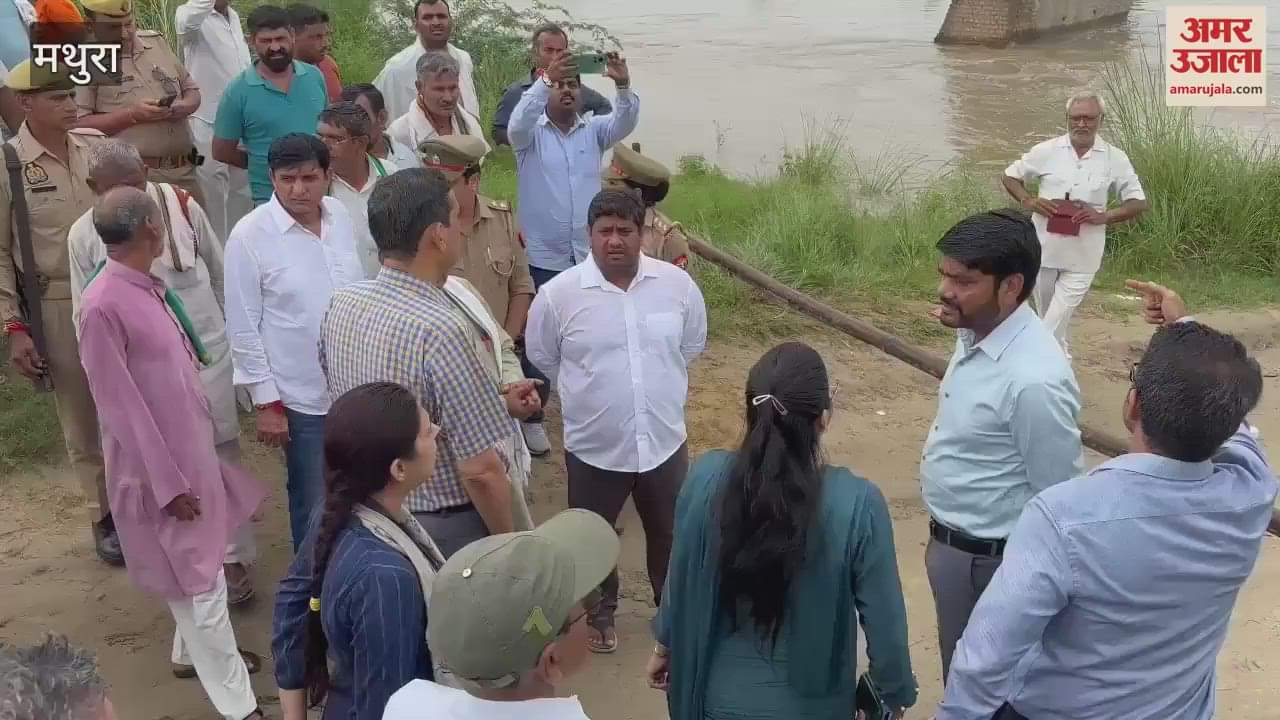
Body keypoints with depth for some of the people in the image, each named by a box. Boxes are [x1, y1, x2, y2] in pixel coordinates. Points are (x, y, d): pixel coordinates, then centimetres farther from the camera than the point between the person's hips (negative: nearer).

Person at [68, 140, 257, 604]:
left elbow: (219, 274, 4)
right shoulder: (84, 235, -7)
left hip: (206, 353, 0)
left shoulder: (182, 207, -9)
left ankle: (231, 556, 20)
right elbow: (86, 315, 2)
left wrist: (230, 331, 10)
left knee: (219, 460, 7)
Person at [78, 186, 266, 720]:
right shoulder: (103, 306, -25)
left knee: (201, 564, 24)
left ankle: (194, 649, 47)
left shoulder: (147, 286, 2)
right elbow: (121, 406, -22)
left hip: (189, 449, 8)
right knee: (198, 579, 2)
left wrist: (192, 462, 18)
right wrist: (168, 482, -19)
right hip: (159, 465, -8)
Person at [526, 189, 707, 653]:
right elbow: (541, 358, 2)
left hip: (664, 441, 2)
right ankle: (600, 612, 44)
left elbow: (693, 345, 9)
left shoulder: (677, 284, -9)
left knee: (669, 533, 21)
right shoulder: (559, 293, -14)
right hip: (593, 447, -1)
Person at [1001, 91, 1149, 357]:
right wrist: (1028, 201, -11)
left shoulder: (1115, 159, -5)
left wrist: (1104, 216, -18)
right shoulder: (1047, 151, -4)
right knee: (1048, 314, 17)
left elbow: (1139, 203, 0)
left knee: (1054, 323, -6)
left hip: (1082, 257, -2)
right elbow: (1009, 176, 8)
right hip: (1043, 249, 2)